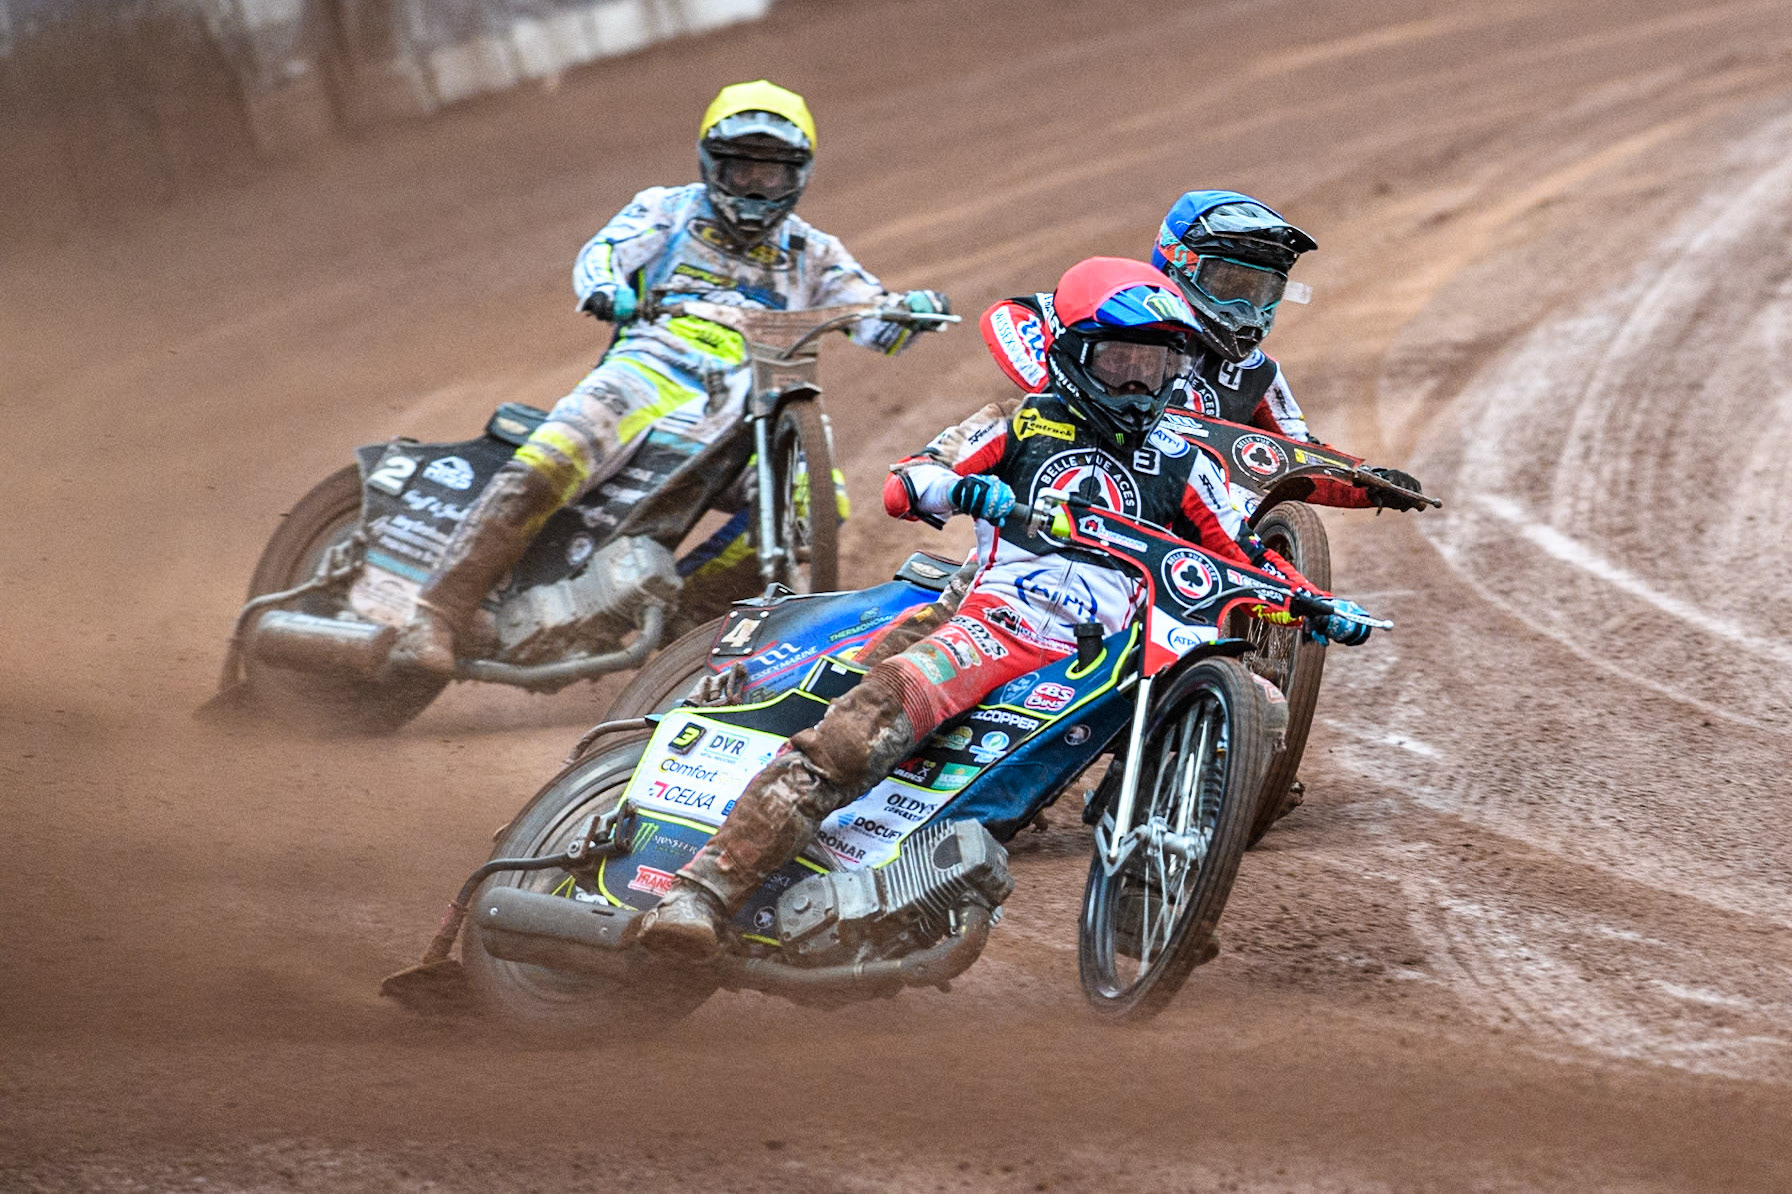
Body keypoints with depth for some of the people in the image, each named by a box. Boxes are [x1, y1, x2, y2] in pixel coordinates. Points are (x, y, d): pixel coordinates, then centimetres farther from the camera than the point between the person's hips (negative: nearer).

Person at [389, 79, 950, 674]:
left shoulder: (808, 253, 27)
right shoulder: (668, 210, 20)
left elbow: (877, 322, 19)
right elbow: (602, 252, 3)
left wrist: (913, 309, -5)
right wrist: (605, 287, -22)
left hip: (743, 414, 3)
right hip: (650, 370, -3)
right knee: (541, 470, -29)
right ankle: (435, 620, -33)